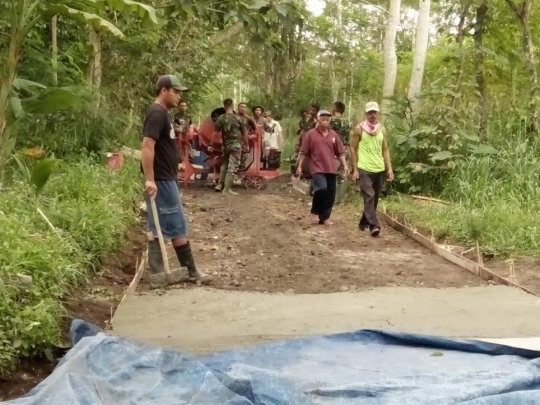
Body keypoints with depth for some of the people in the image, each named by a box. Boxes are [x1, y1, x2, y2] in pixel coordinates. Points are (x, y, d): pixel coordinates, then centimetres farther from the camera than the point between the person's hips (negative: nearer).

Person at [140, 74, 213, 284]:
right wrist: (149, 179, -29)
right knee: (177, 227, -2)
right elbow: (147, 146, -25)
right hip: (161, 180, -10)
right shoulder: (157, 114, -16)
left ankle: (158, 273, 14)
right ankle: (190, 271, 7)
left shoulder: (162, 113, 15)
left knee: (158, 227, 10)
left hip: (166, 179, 10)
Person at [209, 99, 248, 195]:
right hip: (236, 145, -3)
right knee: (232, 166, -4)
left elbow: (215, 133, -5)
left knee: (224, 164, 20)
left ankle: (220, 184, 19)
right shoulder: (238, 118, -4)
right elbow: (244, 133, 1)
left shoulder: (221, 118, -2)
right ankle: (227, 188, -6)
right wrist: (247, 145, 12)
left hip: (226, 145, 3)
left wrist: (211, 145, 0)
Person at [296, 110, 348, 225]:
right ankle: (315, 211, 0)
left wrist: (345, 165, 6)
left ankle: (324, 217, 16)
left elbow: (340, 152, 13)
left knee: (330, 194, 4)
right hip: (317, 168, -4)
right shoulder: (311, 134, -1)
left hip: (331, 169, 4)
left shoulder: (333, 134, 9)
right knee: (321, 188, -23)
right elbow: (304, 152, 1)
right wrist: (299, 166, -2)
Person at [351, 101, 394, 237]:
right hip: (364, 169, -5)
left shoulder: (382, 129, 9)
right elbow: (353, 149, -1)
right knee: (369, 197, -15)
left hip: (379, 169, 5)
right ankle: (374, 225, -19)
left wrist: (389, 168, 4)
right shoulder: (359, 129, -3)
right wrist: (355, 169, -6)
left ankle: (364, 222, 27)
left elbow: (385, 150, 12)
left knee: (375, 198, 11)